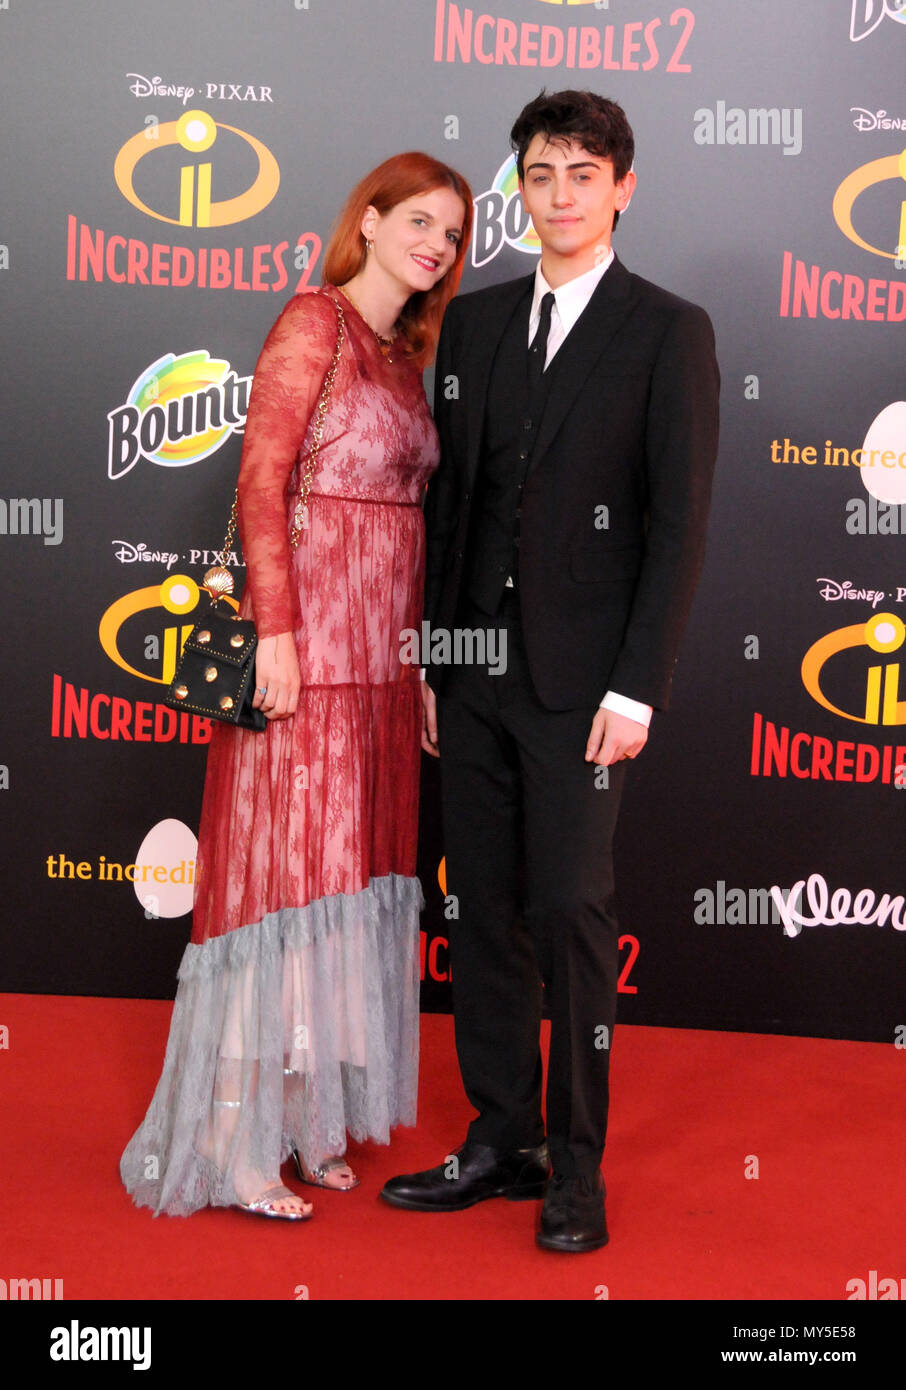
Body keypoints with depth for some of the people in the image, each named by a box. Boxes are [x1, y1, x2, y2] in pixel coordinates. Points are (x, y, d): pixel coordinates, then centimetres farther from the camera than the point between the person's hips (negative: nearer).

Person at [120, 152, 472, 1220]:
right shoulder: (314, 323, -5)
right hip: (306, 640, -8)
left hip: (380, 651, 8)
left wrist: (420, 656, 16)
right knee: (281, 865, -4)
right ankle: (237, 1144, 5)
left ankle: (306, 1113, 21)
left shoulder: (404, 355, 19)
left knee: (349, 874, 10)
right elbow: (261, 480, -12)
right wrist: (274, 630, -20)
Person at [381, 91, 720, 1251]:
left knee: (571, 912, -4)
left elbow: (679, 522, -7)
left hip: (582, 676, -5)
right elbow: (447, 495, 13)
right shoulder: (475, 321, 13)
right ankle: (500, 1142, 22)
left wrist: (637, 687, -13)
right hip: (476, 666, 5)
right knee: (483, 909, 9)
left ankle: (577, 1167, 11)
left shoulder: (668, 331, -2)